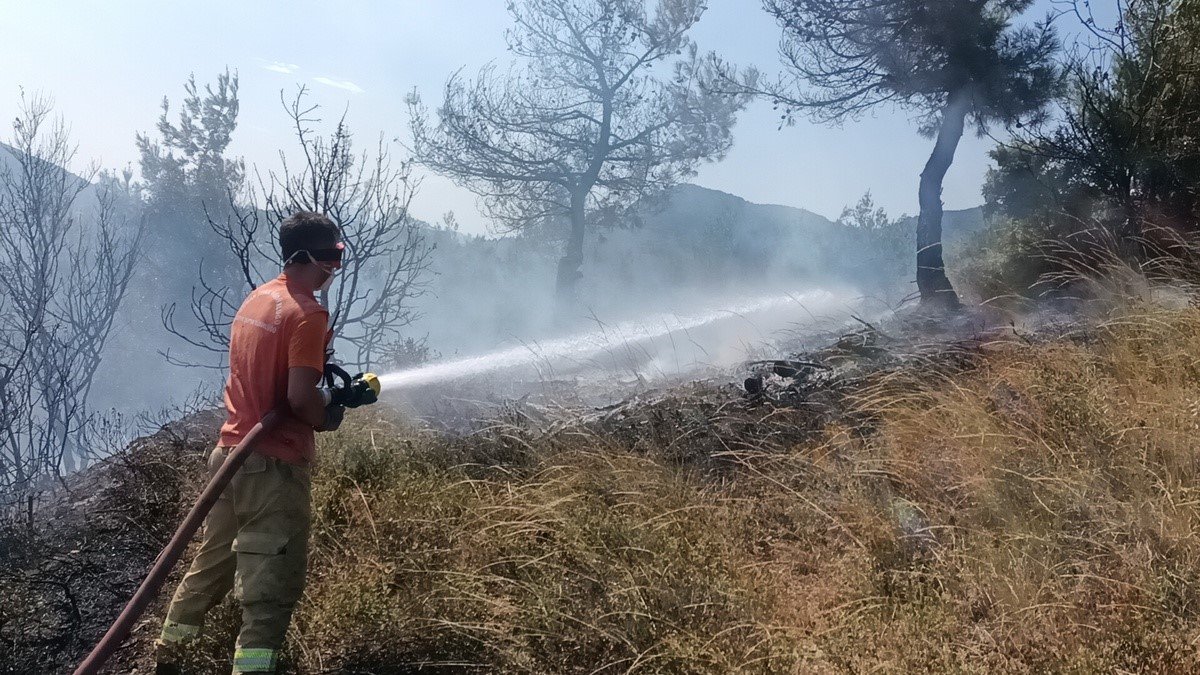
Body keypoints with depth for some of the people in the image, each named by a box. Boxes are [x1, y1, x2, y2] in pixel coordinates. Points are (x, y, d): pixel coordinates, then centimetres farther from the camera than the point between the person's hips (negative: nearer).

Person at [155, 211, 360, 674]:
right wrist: (328, 417, -4)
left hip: (231, 453, 9)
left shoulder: (256, 299, 11)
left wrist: (329, 389, 12)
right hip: (273, 466, -9)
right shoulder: (307, 313, -17)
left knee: (211, 567, 24)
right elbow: (300, 396, -25)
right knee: (270, 591, -4)